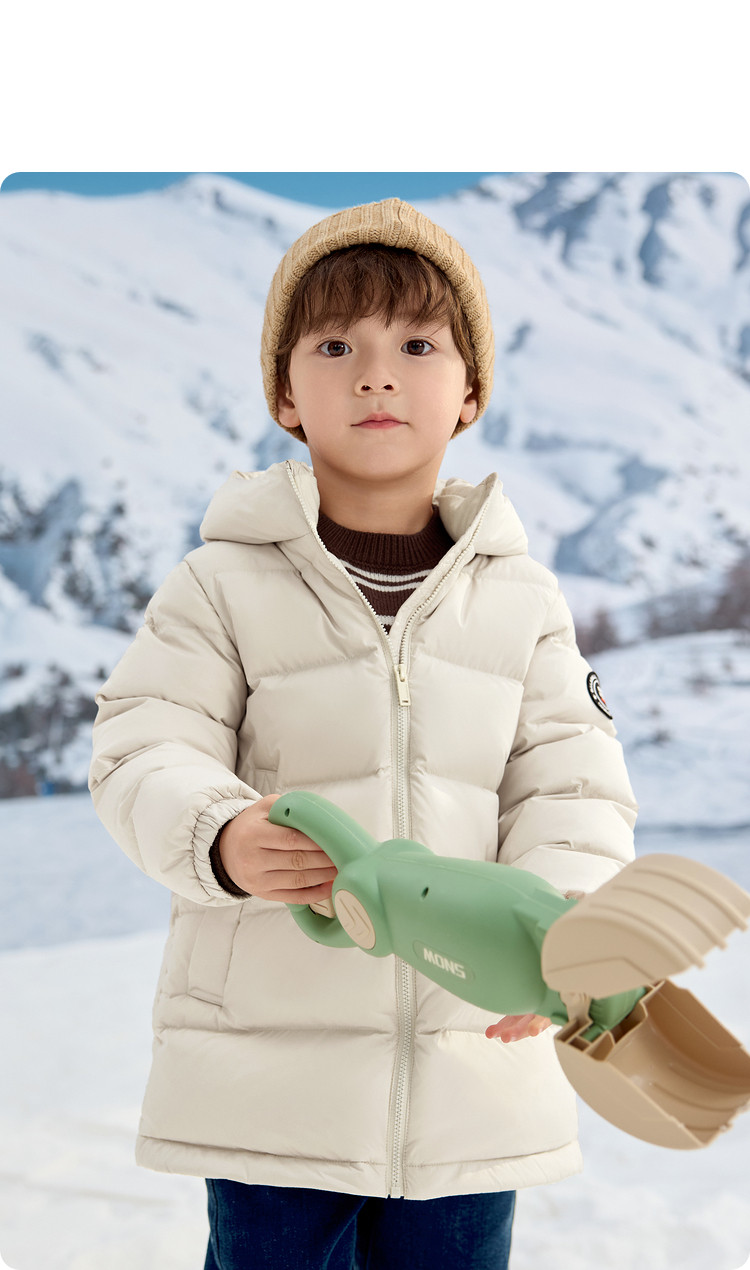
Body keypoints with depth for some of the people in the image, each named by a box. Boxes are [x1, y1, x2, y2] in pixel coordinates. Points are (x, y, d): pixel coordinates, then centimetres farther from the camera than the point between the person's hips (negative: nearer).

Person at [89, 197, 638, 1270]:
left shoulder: (520, 598, 6)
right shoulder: (225, 586, -2)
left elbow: (570, 786, 2)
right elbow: (144, 756, -8)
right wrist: (220, 842, -29)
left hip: (471, 1068, 3)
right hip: (266, 1063, -2)